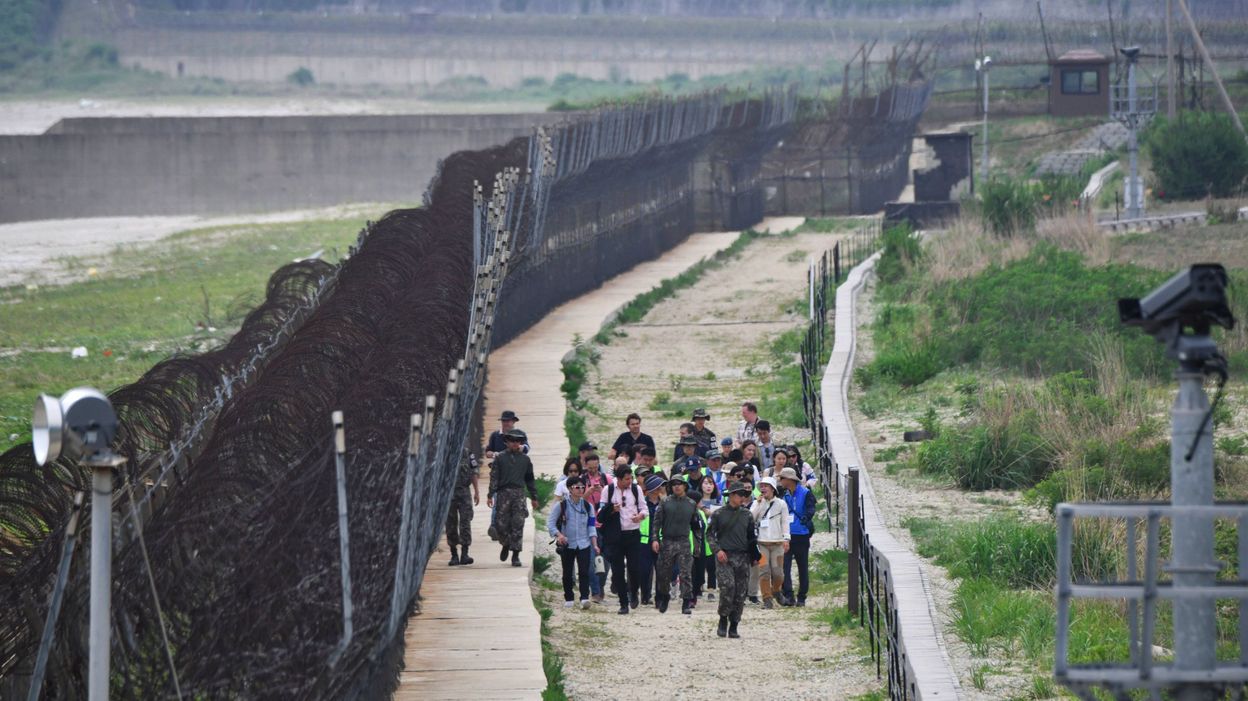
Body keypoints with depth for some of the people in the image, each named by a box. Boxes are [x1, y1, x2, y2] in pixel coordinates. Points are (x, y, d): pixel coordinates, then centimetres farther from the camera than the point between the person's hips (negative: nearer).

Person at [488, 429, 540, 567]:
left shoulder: (525, 460, 12)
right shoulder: (500, 458, 6)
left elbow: (530, 479, 19)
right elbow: (494, 477, 3)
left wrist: (534, 497, 19)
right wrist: (491, 495, -5)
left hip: (519, 493, 1)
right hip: (504, 493, -1)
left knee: (518, 524, -6)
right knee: (502, 524, -1)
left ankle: (516, 554, -2)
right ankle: (506, 544, 28)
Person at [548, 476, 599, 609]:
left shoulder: (587, 506, 6)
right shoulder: (561, 505, -3)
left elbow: (591, 527, 9)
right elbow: (550, 522, -3)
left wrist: (594, 544, 0)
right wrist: (559, 535, -20)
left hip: (584, 544, 1)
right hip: (567, 545, -1)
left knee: (584, 572, -12)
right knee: (567, 573, 6)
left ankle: (584, 598, -18)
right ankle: (568, 599, 18)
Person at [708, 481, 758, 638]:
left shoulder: (747, 515, 12)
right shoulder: (719, 514, 3)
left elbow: (751, 537, 18)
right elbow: (710, 534, 5)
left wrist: (754, 556, 11)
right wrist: (717, 550, -9)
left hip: (742, 557, 4)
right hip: (724, 557, -4)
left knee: (740, 593, 1)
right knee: (728, 587, -19)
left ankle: (734, 626, 9)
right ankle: (723, 620, -1)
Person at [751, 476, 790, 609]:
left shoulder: (781, 504, 6)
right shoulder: (757, 504, 9)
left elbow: (785, 522, 6)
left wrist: (786, 539, -3)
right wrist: (759, 503, -7)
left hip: (777, 542, -1)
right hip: (762, 543, 1)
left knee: (777, 572, -4)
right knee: (763, 571, -7)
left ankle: (776, 590, 25)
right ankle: (767, 599, -2)